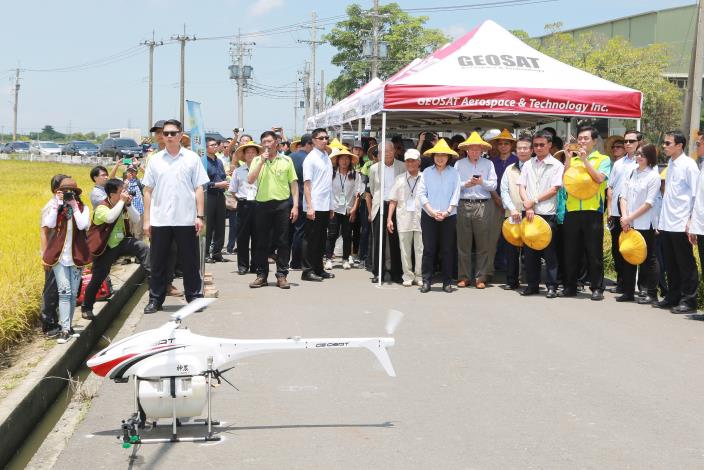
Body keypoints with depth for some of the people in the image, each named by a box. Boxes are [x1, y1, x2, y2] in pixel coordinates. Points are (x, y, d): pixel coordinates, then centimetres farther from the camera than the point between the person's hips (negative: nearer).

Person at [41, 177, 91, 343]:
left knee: (73, 293, 8)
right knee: (64, 291, -11)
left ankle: (67, 325, 20)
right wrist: (57, 204, -14)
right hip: (59, 256, -1)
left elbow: (83, 225, -14)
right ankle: (65, 329, -13)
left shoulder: (83, 208, 3)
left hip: (76, 256, 1)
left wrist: (74, 207, -12)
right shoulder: (55, 207, 4)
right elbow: (50, 224, -13)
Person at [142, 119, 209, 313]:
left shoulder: (192, 158, 2)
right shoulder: (155, 160, 7)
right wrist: (147, 219, 3)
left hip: (186, 220, -2)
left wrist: (200, 216, -5)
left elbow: (199, 189, 2)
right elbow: (148, 191, 8)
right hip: (160, 220, 2)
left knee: (190, 261, 5)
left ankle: (194, 297, 14)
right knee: (158, 262, 7)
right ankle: (155, 299, 17)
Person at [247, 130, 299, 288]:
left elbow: (294, 184, 6)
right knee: (261, 242, 5)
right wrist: (261, 161, -11)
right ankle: (261, 275, 13)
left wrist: (295, 206, -2)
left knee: (282, 242, 1)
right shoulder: (257, 160, 7)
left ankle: (281, 275, 7)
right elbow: (250, 180, -6)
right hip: (262, 204, 1)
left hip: (282, 204, -1)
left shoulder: (286, 160, 5)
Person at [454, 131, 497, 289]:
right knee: (463, 243, 1)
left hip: (483, 206, 0)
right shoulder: (459, 164, 10)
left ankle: (481, 278, 5)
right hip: (464, 205, 0)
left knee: (483, 244, 0)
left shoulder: (488, 164, 11)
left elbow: (493, 186, 4)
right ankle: (463, 277, 8)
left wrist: (482, 182, -14)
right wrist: (465, 184, -13)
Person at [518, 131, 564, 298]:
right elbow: (522, 187, 7)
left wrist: (534, 201, -9)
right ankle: (532, 284, 15)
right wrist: (527, 206, -8)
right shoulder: (528, 165, 13)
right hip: (530, 213, 4)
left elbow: (554, 189, -7)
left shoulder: (556, 165, 1)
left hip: (548, 214, -4)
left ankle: (551, 286, 4)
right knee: (530, 251, 7)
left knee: (549, 252, -2)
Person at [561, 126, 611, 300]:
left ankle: (597, 288, 7)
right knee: (571, 251, 7)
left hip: (593, 211, -3)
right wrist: (568, 158, -2)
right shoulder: (573, 160, 16)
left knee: (594, 252, 0)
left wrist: (585, 160, -12)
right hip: (572, 210, 4)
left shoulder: (603, 159, 6)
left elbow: (599, 178, -11)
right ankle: (570, 286, 16)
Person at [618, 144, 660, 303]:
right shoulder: (630, 173, 11)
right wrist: (624, 217, -7)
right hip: (628, 224, 5)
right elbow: (623, 196, 7)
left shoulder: (653, 175, -6)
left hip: (645, 224, -5)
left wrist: (630, 218, -12)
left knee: (648, 258, 0)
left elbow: (649, 203, -10)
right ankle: (628, 292, 17)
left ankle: (652, 294, 6)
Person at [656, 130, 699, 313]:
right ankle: (673, 297, 22)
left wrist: (691, 221, -15)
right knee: (670, 264, 13)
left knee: (686, 264, 0)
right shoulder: (670, 164, 13)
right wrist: (661, 220, 14)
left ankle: (688, 300, 6)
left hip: (681, 224, -8)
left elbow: (695, 195, -11)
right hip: (667, 223, 8)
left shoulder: (688, 165, -9)